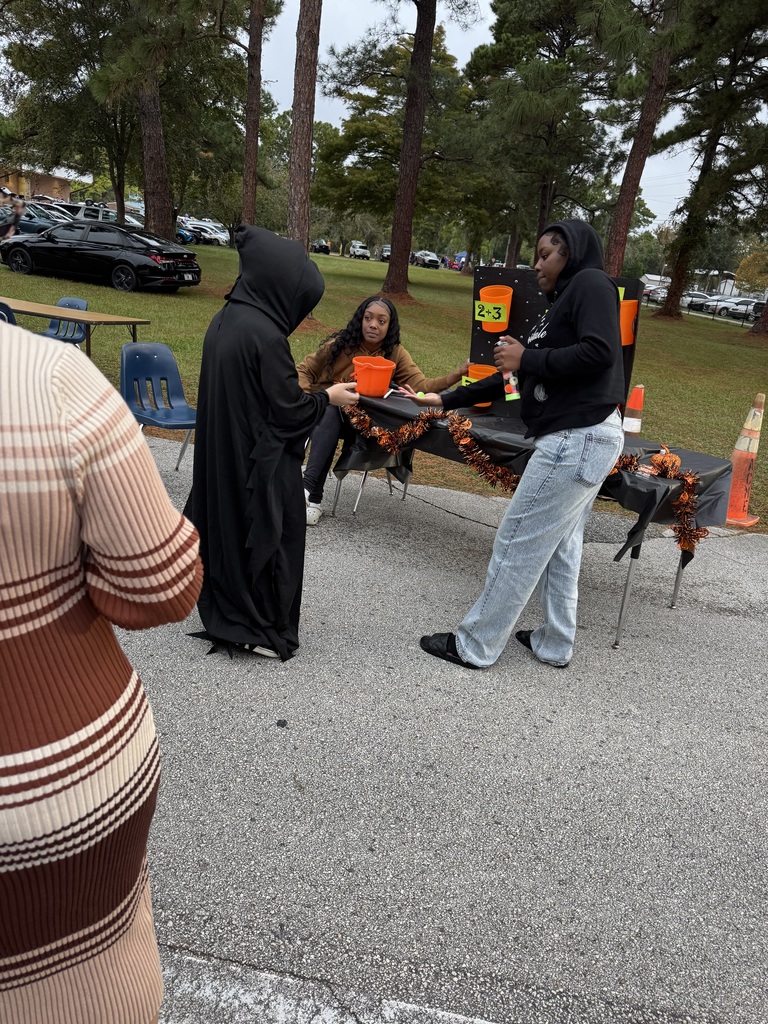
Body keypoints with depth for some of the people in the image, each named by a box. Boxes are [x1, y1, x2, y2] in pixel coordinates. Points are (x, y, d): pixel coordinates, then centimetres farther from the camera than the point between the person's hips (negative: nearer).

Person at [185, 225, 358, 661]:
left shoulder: (225, 320, 3)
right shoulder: (266, 335, -24)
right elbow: (289, 409, -18)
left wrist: (302, 388, 16)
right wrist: (328, 397, -2)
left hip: (222, 453, 9)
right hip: (261, 461, -8)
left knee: (227, 524, 19)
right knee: (266, 535, 7)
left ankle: (225, 613, 35)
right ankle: (261, 628, 21)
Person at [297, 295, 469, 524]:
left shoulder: (395, 354, -2)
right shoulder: (340, 343, -4)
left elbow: (420, 385, -16)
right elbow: (304, 369, 5)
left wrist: (458, 374, -31)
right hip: (323, 408, 0)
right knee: (329, 412, -35)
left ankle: (308, 488, -34)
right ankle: (312, 497, -39)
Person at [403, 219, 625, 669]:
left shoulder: (591, 283, -5)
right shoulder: (562, 301, 21)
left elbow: (599, 352, -21)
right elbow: (514, 377, 22)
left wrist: (528, 358, -12)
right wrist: (445, 400, 22)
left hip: (579, 438, -9)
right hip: (579, 439, 9)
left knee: (519, 542, -4)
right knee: (559, 546, 14)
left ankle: (475, 645, 6)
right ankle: (555, 644, 25)